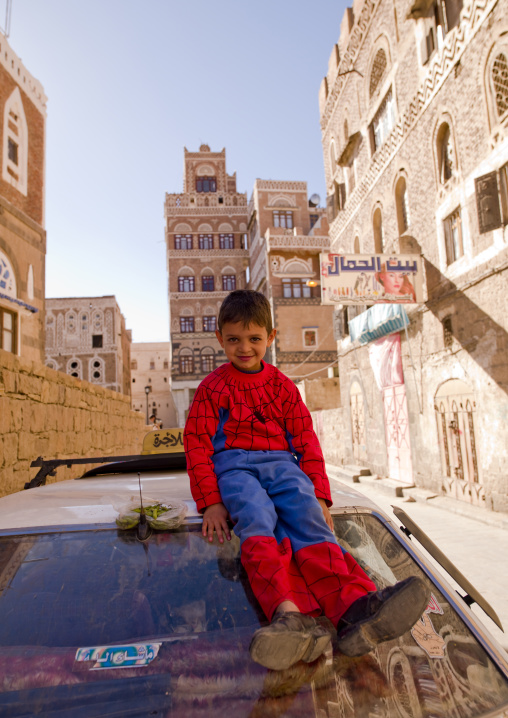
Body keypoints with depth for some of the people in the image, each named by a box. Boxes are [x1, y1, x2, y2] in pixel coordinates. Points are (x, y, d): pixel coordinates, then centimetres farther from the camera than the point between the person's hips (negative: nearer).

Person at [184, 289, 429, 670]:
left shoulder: (282, 385, 18)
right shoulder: (212, 387, 10)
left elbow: (305, 439, 16)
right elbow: (198, 444, 4)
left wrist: (320, 495, 3)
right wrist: (211, 501, -8)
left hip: (282, 463, 2)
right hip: (234, 466, -2)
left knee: (307, 515, -30)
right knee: (256, 518, -35)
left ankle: (353, 605, -51)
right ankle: (287, 612, -57)